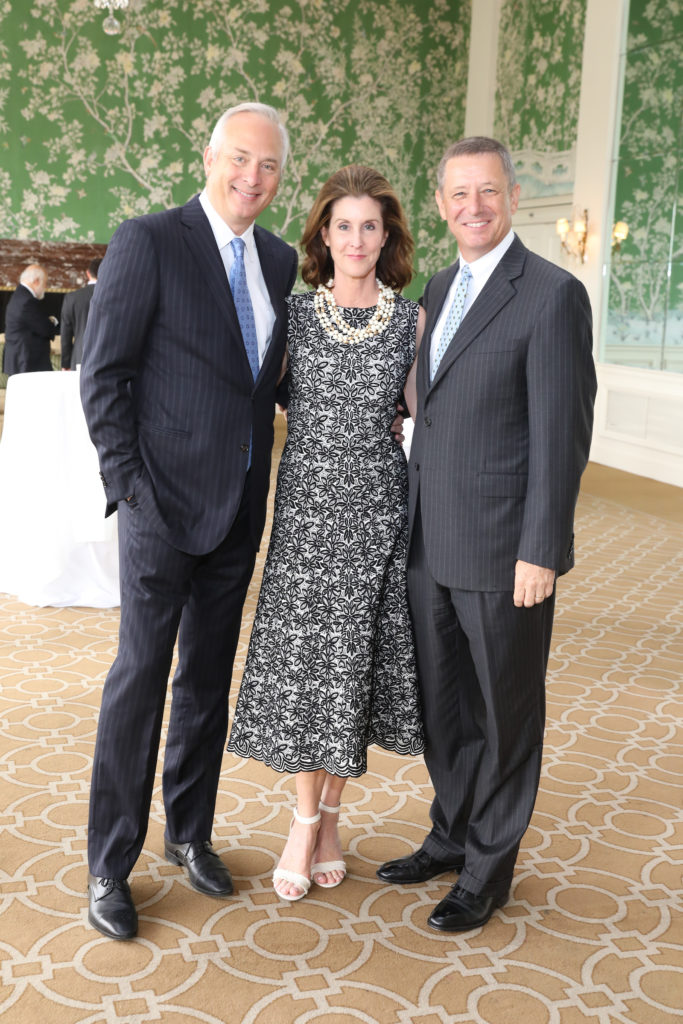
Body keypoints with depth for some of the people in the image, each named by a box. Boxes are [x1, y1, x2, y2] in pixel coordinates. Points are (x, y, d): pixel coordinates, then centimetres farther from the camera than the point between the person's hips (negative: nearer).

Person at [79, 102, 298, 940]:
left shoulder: (281, 261, 9)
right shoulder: (147, 242, -8)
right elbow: (101, 373, -9)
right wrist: (128, 482, -13)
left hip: (241, 506, 6)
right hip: (165, 501, -5)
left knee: (209, 677, 15)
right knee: (140, 674, 1)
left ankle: (189, 832, 32)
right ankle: (108, 865, 17)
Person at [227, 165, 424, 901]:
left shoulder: (410, 319, 3)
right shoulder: (294, 313, 4)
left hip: (378, 508, 0)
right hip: (306, 508, 0)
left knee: (355, 663, 6)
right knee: (301, 660, 2)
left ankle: (330, 813, 25)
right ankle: (306, 820, 20)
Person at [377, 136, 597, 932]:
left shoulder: (552, 295, -12)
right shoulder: (439, 289, 11)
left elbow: (561, 434, -16)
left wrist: (540, 552, -18)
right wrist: (414, 519, 15)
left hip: (504, 549, -7)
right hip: (431, 543, 7)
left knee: (505, 712, 9)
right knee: (441, 704, 19)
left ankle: (488, 870, 27)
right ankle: (452, 836, 39)